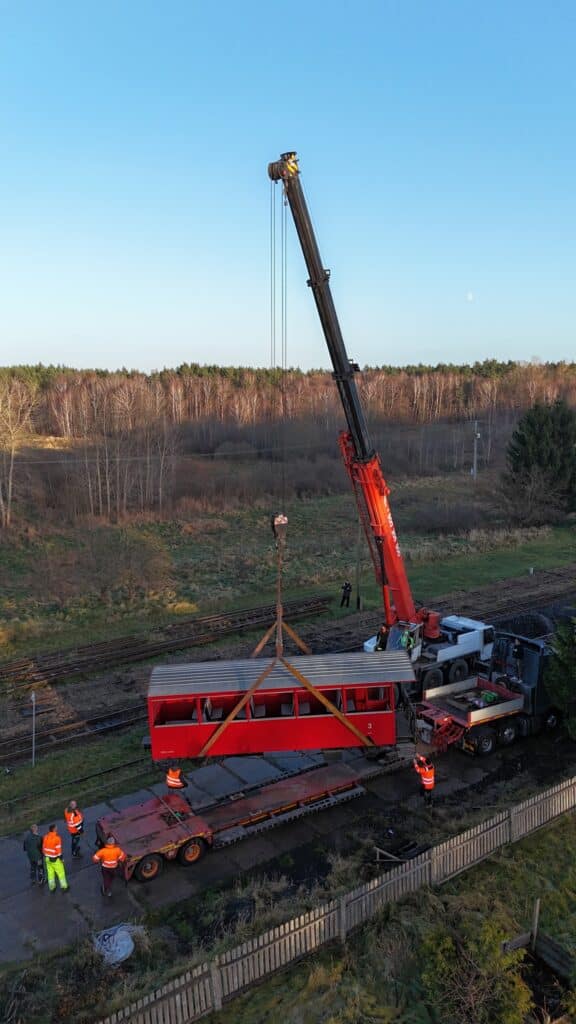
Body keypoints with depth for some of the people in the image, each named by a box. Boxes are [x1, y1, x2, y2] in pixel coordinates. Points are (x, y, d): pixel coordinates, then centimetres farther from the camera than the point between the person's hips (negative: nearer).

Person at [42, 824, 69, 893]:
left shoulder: (46, 837, -4)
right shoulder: (56, 838, -23)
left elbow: (44, 848, 5)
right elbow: (58, 850, -20)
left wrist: (45, 856, 18)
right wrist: (61, 858, -8)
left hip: (47, 858, 6)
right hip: (55, 859, -6)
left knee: (50, 873, 18)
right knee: (61, 873, 9)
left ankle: (52, 888, 29)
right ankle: (64, 887, 18)